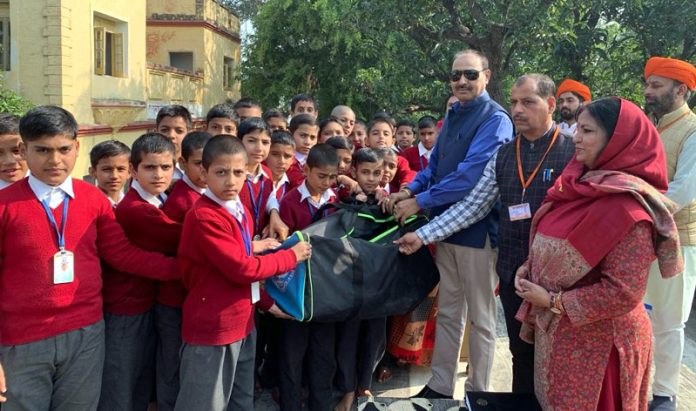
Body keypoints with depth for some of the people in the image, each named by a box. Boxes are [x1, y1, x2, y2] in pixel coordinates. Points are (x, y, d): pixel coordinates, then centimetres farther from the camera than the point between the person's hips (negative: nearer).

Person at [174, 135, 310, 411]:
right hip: (211, 330, -9)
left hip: (241, 324, 9)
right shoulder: (204, 217, -20)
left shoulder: (241, 211, 8)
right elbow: (241, 268, -22)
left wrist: (266, 302, 6)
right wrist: (291, 256, -11)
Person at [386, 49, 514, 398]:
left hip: (477, 228, -8)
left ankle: (477, 392, 21)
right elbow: (434, 165, 15)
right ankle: (440, 385, 28)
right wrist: (407, 191, -4)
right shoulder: (452, 116, 12)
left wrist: (420, 202, -20)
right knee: (447, 311, 16)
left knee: (480, 317, 7)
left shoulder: (495, 119, -14)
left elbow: (469, 175, -24)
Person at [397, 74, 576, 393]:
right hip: (512, 273, 4)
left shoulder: (573, 151, -7)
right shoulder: (502, 156, 7)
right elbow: (472, 206, 7)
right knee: (521, 355, 16)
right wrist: (423, 235, 2)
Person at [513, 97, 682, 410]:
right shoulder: (581, 184, 4)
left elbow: (624, 293, -25)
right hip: (556, 332, 8)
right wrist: (529, 269, -1)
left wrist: (553, 301, -19)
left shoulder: (627, 206, -22)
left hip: (595, 344, -8)